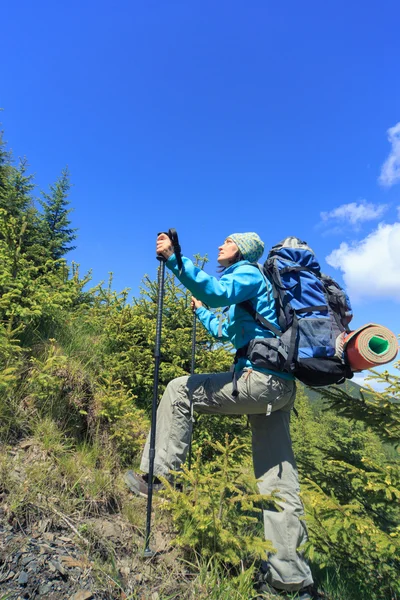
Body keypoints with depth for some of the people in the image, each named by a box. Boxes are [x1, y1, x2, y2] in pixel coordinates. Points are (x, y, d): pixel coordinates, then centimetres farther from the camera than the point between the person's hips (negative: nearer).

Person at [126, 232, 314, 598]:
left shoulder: (249, 273, 1)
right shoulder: (246, 287, 29)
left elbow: (217, 292, -24)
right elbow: (227, 332, 39)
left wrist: (174, 259, -25)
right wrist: (200, 312, 52)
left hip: (260, 379, -10)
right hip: (280, 387, 10)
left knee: (179, 390, -3)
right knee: (278, 480, 11)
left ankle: (158, 476, 3)